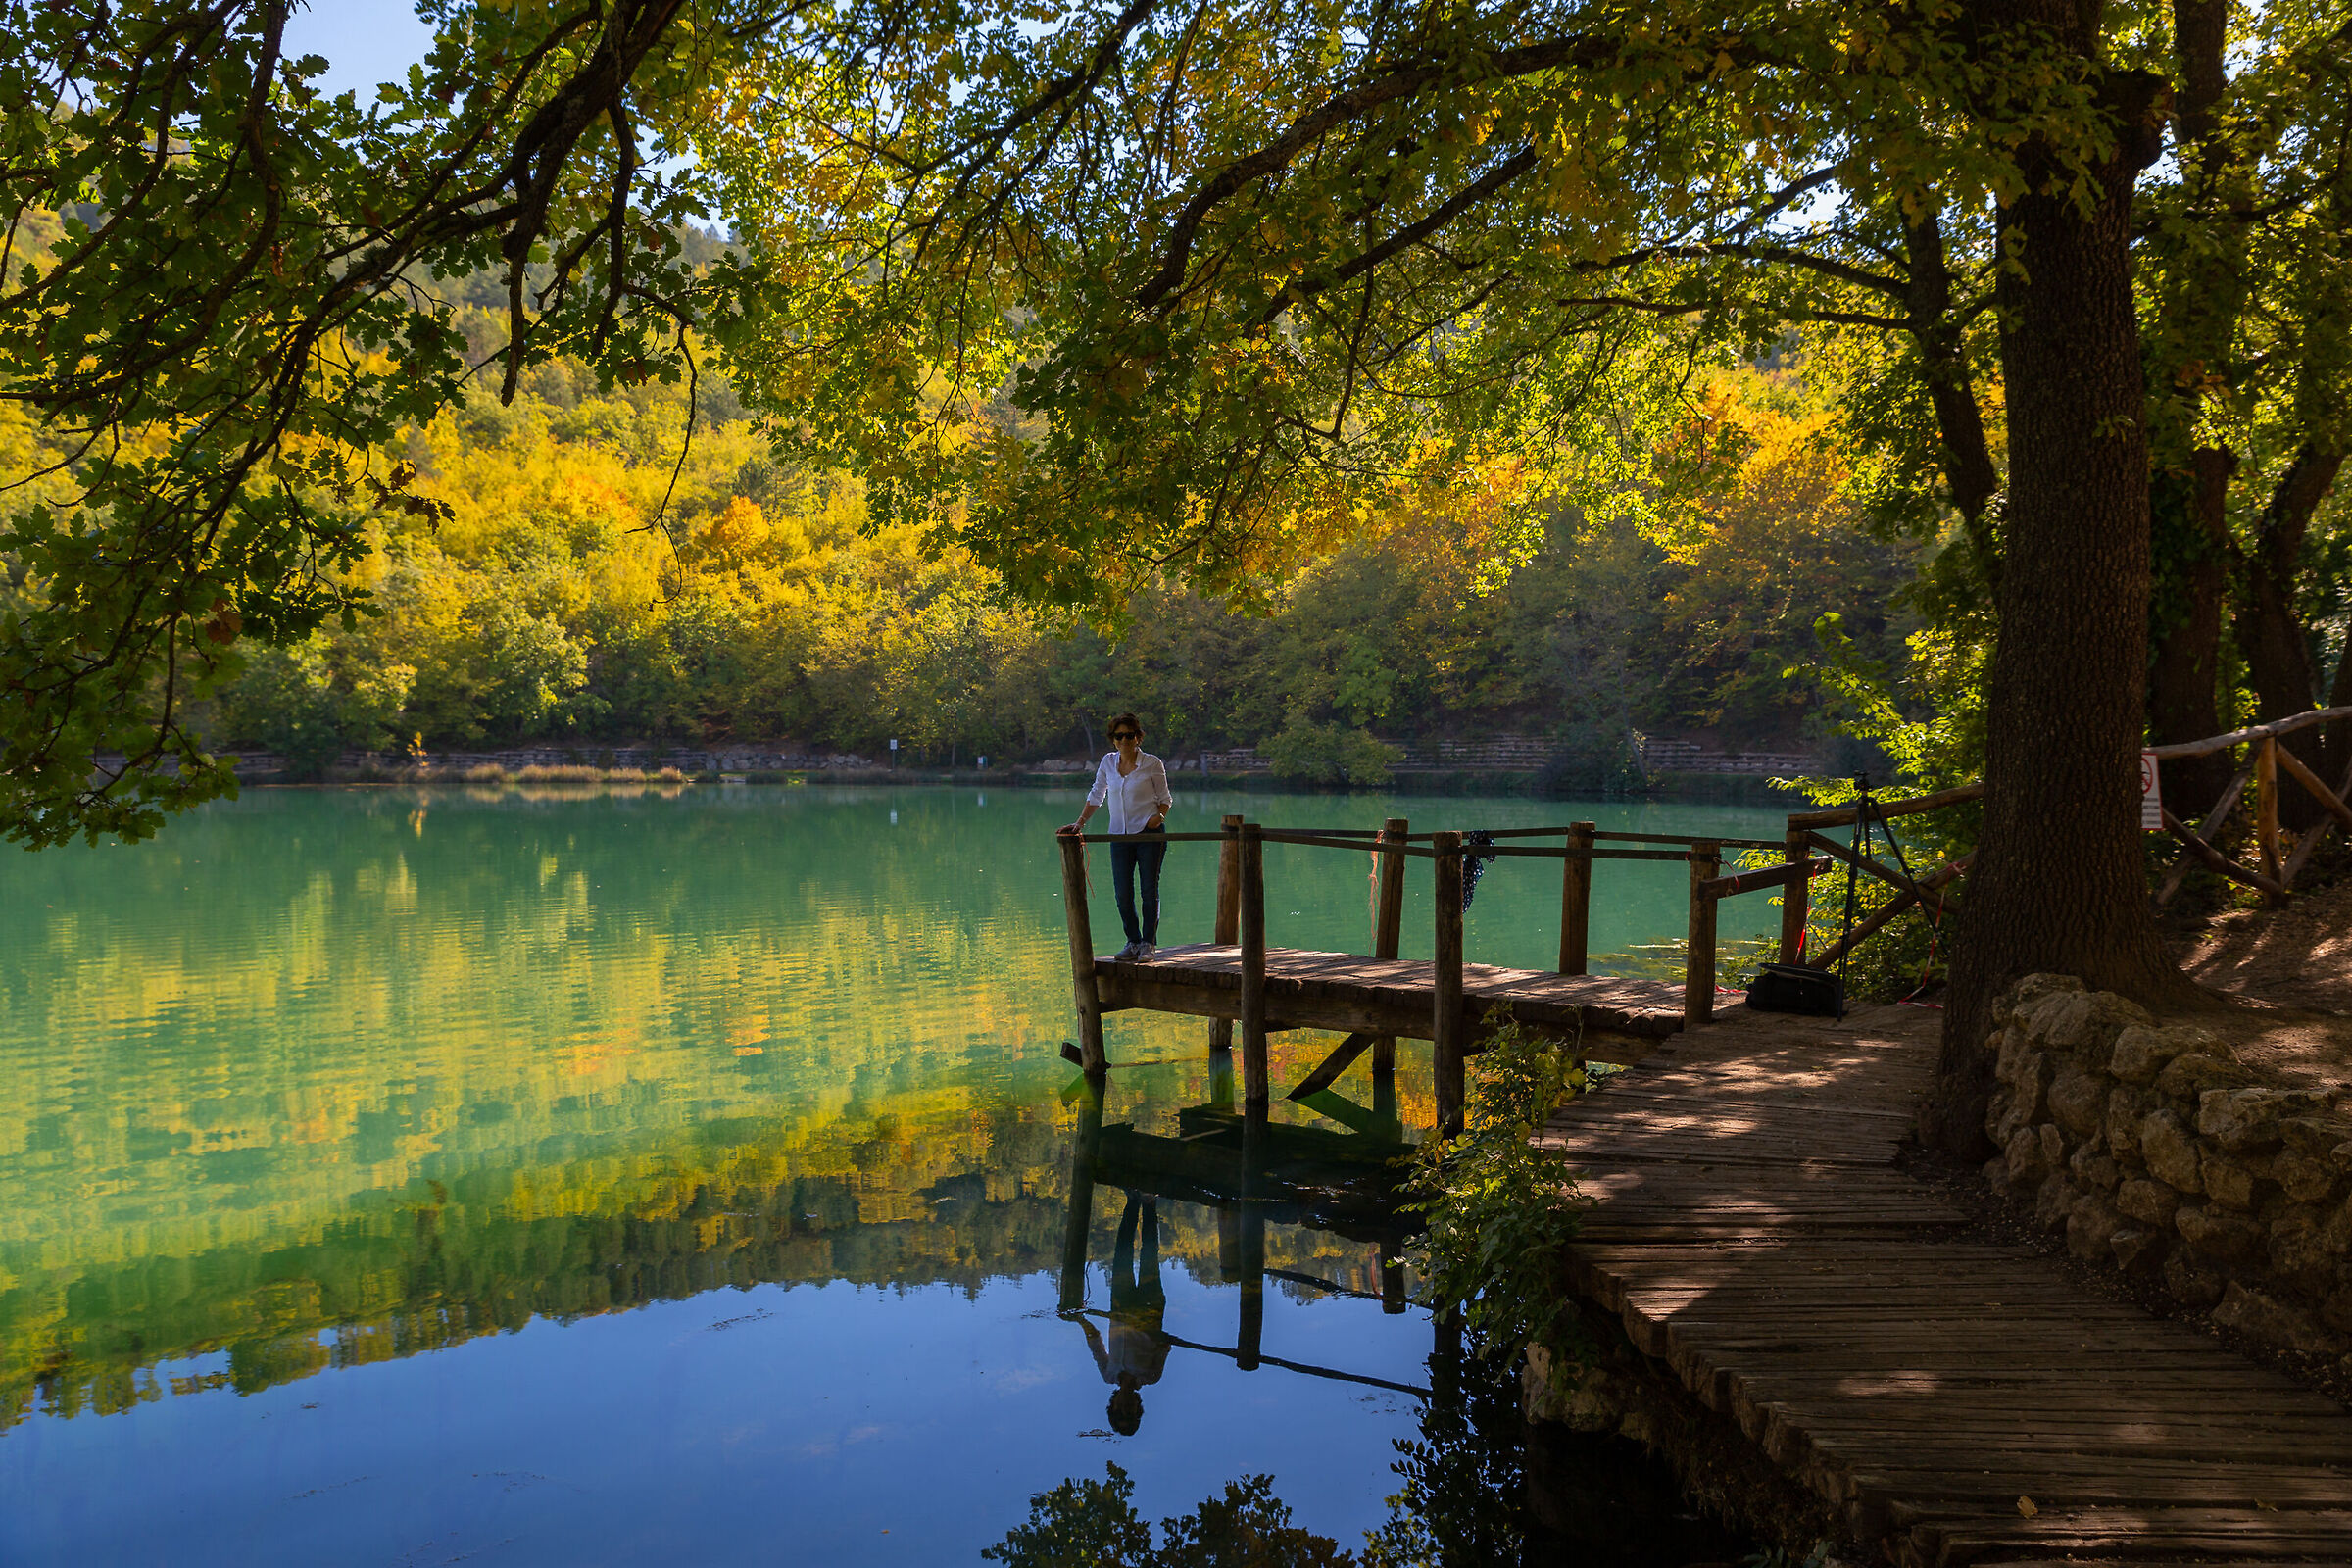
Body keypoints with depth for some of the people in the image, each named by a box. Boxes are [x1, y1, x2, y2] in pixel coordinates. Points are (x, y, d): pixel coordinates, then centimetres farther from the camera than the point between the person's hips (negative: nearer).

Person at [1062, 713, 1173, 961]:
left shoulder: (1152, 764, -2)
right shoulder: (1108, 762, 7)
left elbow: (1165, 797, 6)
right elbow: (1096, 795, 16)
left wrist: (1160, 815, -14)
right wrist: (1080, 822, 9)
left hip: (1149, 832, -3)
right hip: (1120, 835, 3)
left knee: (1149, 890, -2)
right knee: (1122, 892, 0)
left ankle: (1148, 943, 7)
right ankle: (1133, 942, 13)